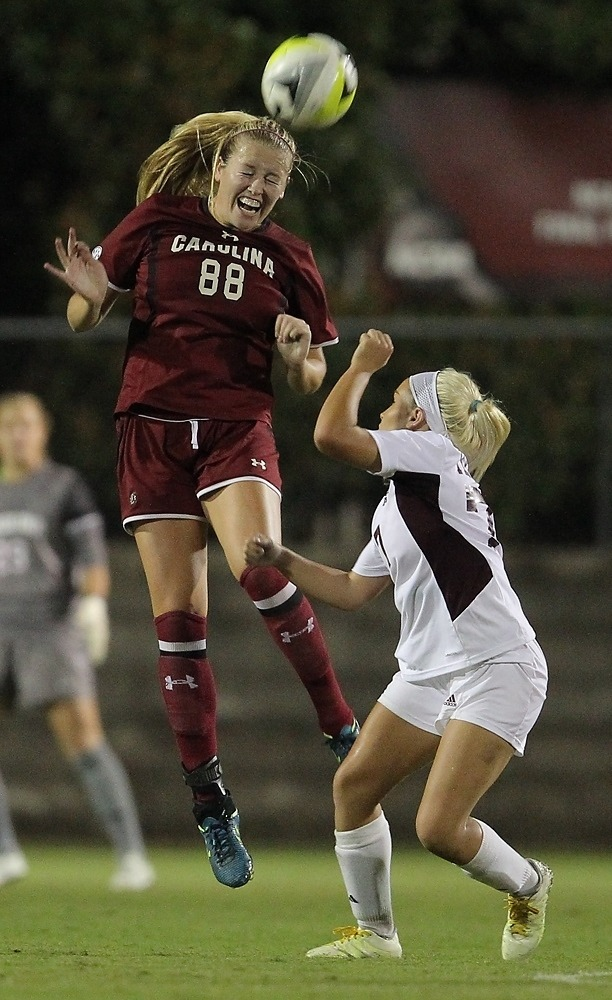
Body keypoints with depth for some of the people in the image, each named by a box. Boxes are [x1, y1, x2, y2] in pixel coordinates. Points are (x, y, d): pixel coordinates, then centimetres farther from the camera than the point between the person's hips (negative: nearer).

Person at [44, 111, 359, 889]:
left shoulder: (286, 257, 6)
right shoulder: (158, 224, 3)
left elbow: (310, 381, 11)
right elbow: (81, 321, 8)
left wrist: (299, 354, -12)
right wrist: (91, 295, -15)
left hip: (238, 430, -1)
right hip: (154, 433, 1)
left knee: (260, 569, -29)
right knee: (177, 618, -2)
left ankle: (341, 731, -18)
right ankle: (210, 803, 5)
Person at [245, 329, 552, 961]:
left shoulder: (435, 454, -9)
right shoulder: (397, 506, 18)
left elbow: (331, 435, -18)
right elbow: (354, 591, 23)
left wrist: (362, 365, -4)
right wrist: (282, 561, 14)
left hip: (496, 671, -10)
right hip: (428, 673, 10)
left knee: (440, 828, -16)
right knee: (354, 785, 4)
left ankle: (529, 887, 12)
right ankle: (374, 934, 17)